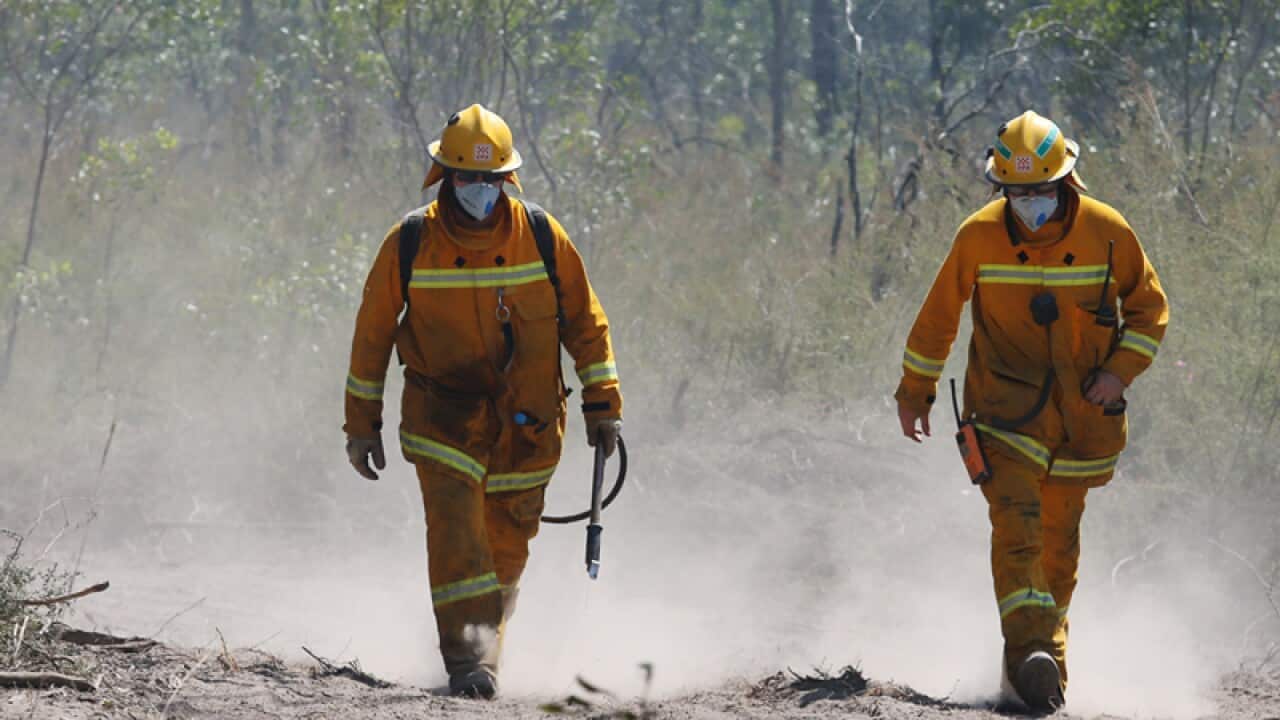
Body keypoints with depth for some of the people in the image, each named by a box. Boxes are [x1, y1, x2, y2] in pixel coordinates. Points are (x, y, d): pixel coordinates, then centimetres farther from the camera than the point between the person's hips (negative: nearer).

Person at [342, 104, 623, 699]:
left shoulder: (541, 237, -4)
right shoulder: (411, 243, -7)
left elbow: (584, 319, 7)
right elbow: (373, 331, 3)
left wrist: (602, 402, 4)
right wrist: (362, 422, 5)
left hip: (526, 418, 2)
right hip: (443, 410, -2)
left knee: (507, 545, 7)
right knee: (455, 521, -21)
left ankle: (485, 644, 30)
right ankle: (467, 658, -25)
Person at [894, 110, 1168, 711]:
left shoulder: (1106, 232, -6)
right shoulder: (980, 236, -7)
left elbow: (1149, 307, 7)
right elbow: (938, 316, 7)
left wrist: (1120, 369, -8)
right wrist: (915, 390, 12)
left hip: (1081, 408, 2)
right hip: (1005, 405, -2)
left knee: (1059, 536, 10)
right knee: (1016, 519, -20)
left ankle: (1048, 635, 27)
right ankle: (1029, 649, -31)